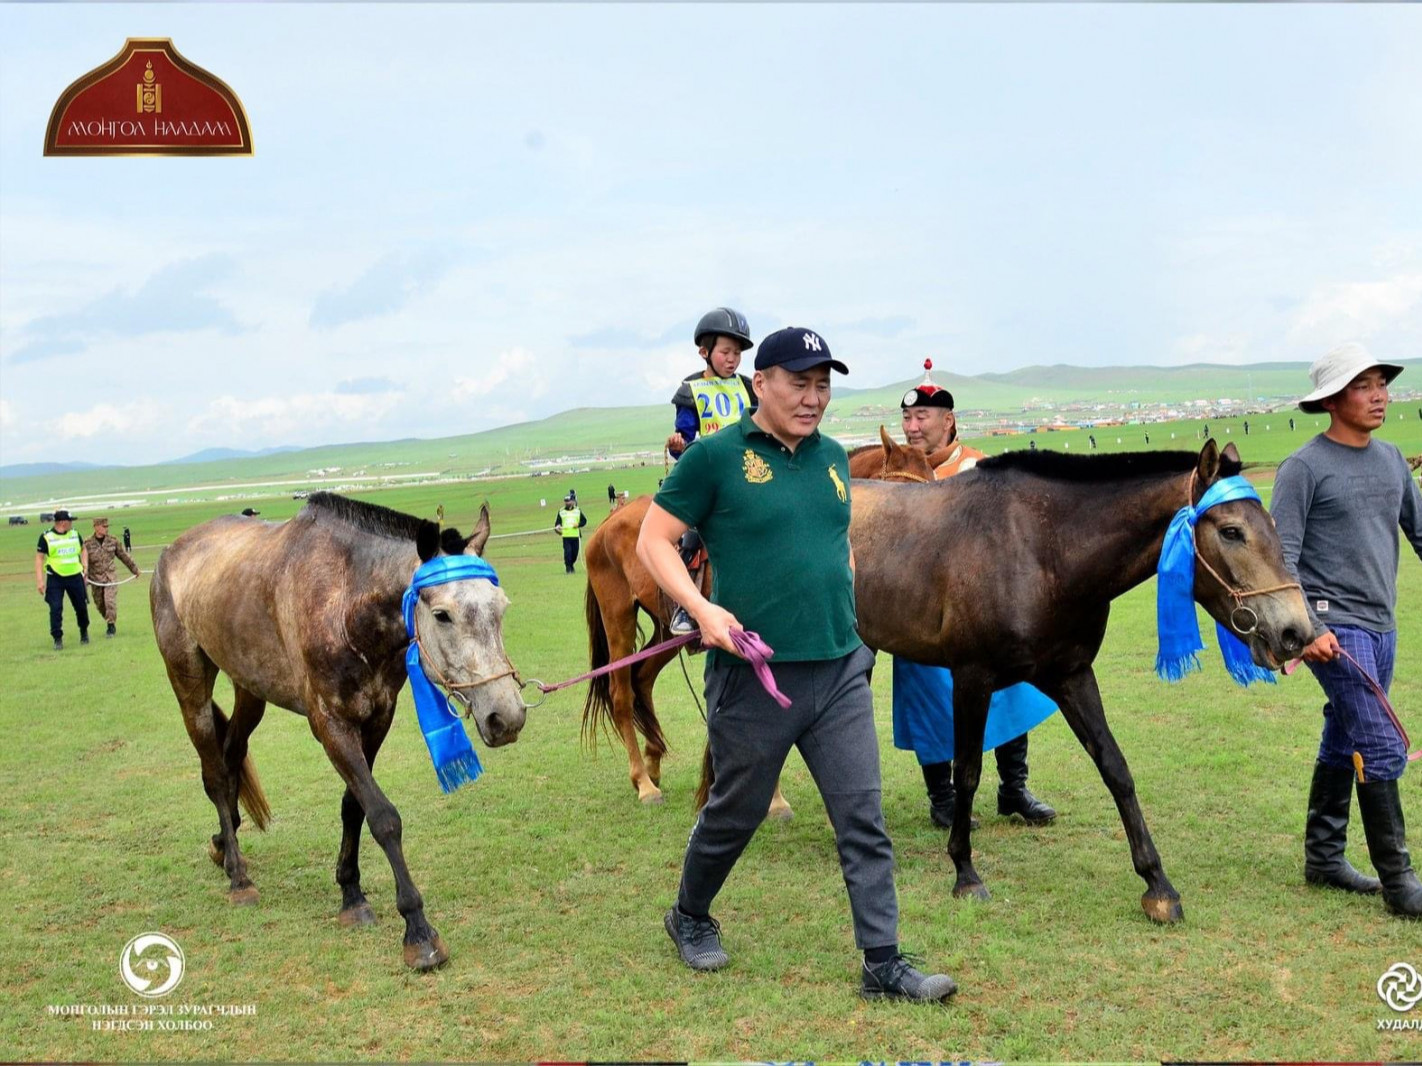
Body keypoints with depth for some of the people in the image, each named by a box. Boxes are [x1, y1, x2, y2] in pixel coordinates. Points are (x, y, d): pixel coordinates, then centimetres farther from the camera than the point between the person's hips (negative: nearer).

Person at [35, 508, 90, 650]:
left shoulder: (75, 534, 6)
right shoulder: (46, 537, -6)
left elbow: (83, 550, 20)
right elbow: (39, 558, -4)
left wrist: (85, 566, 6)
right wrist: (40, 580, -9)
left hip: (75, 576, 3)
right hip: (55, 579, -3)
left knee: (81, 607, 9)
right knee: (56, 608, -9)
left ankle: (84, 633, 32)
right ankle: (57, 639, 1)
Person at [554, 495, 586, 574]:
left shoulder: (578, 510, 10)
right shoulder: (561, 512, 8)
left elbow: (584, 520, 12)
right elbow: (557, 522, 4)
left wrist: (578, 524, -7)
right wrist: (557, 527, -18)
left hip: (576, 536, 2)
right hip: (566, 536, -2)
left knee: (575, 553, 5)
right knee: (567, 552, -13)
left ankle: (571, 565, 29)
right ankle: (568, 568, -4)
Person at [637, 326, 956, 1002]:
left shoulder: (832, 457, 10)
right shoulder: (715, 456, -7)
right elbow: (653, 540, -6)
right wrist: (701, 606, -20)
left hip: (841, 670, 5)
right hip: (754, 675, -5)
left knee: (864, 819, 2)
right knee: (736, 813, 12)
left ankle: (883, 965, 11)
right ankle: (690, 917, 38)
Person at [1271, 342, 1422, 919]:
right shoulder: (1305, 467, -9)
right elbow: (1282, 555, -13)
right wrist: (1306, 628, -20)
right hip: (1334, 628, -7)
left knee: (1343, 746, 15)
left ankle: (1323, 857, 26)